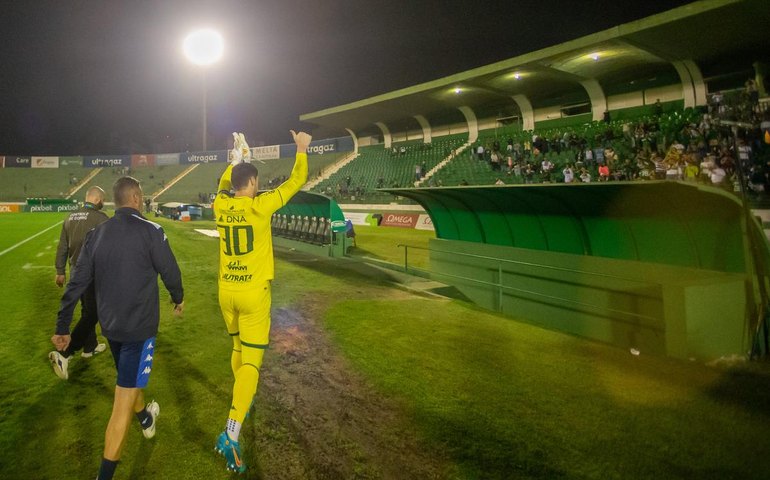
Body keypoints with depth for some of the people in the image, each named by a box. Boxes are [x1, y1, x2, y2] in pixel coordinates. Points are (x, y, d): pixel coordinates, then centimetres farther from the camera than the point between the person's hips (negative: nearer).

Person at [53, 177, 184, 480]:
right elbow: (170, 272, -7)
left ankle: (146, 420, 56)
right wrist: (178, 298, 13)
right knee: (124, 399, -1)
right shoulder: (150, 231, -15)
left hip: (110, 326, 7)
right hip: (140, 327, -6)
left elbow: (77, 284, 1)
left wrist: (62, 327, 7)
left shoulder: (96, 234, 0)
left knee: (129, 379, 30)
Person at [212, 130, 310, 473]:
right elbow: (295, 182, -4)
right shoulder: (260, 206, -14)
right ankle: (231, 434, -14)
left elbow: (224, 183, 26)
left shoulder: (221, 206, 1)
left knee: (238, 347, 26)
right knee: (251, 360, -5)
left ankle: (242, 399, 45)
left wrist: (239, 155, 35)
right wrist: (302, 150, 11)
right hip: (253, 293, -6)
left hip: (227, 291, 6)